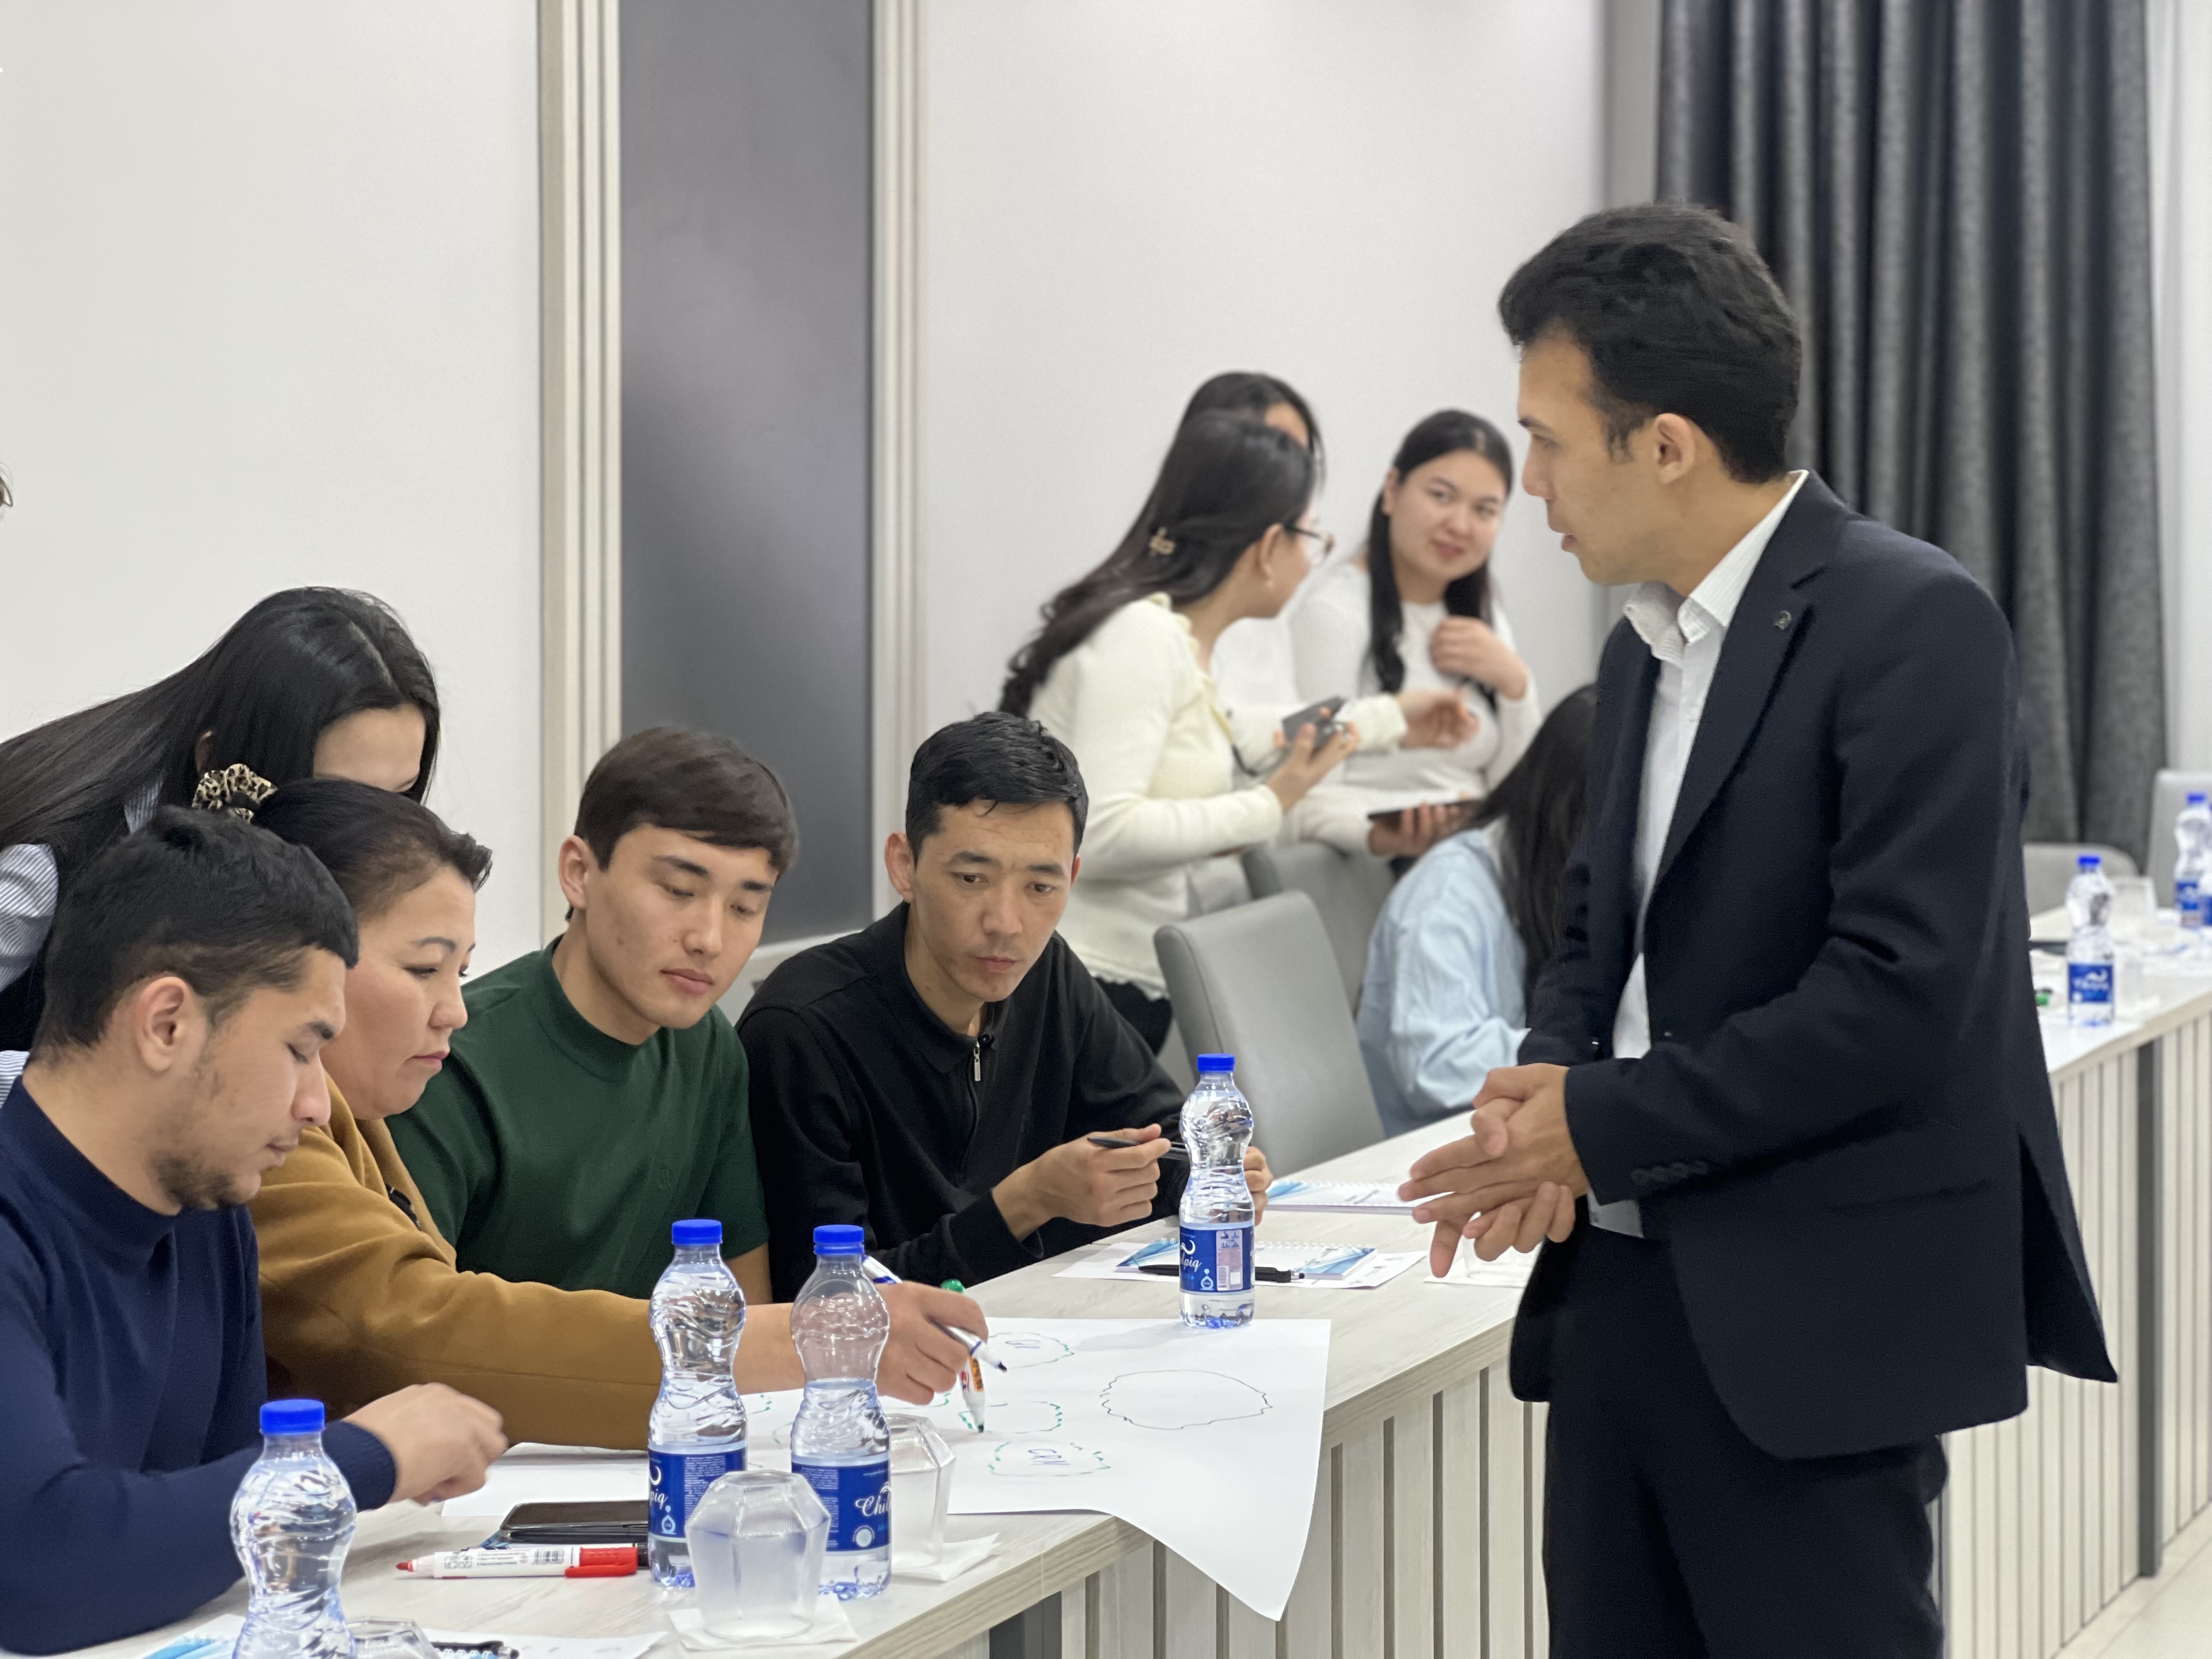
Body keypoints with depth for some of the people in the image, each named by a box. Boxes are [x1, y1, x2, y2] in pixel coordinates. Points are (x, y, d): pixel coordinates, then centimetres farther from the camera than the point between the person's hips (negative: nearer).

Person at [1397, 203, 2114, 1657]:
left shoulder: (1909, 624, -13)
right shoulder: (1648, 648, 16)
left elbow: (1903, 990, -20)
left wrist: (1600, 1129, -14)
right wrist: (1544, 1086, -2)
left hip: (1806, 1319, -8)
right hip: (1622, 1289, 8)